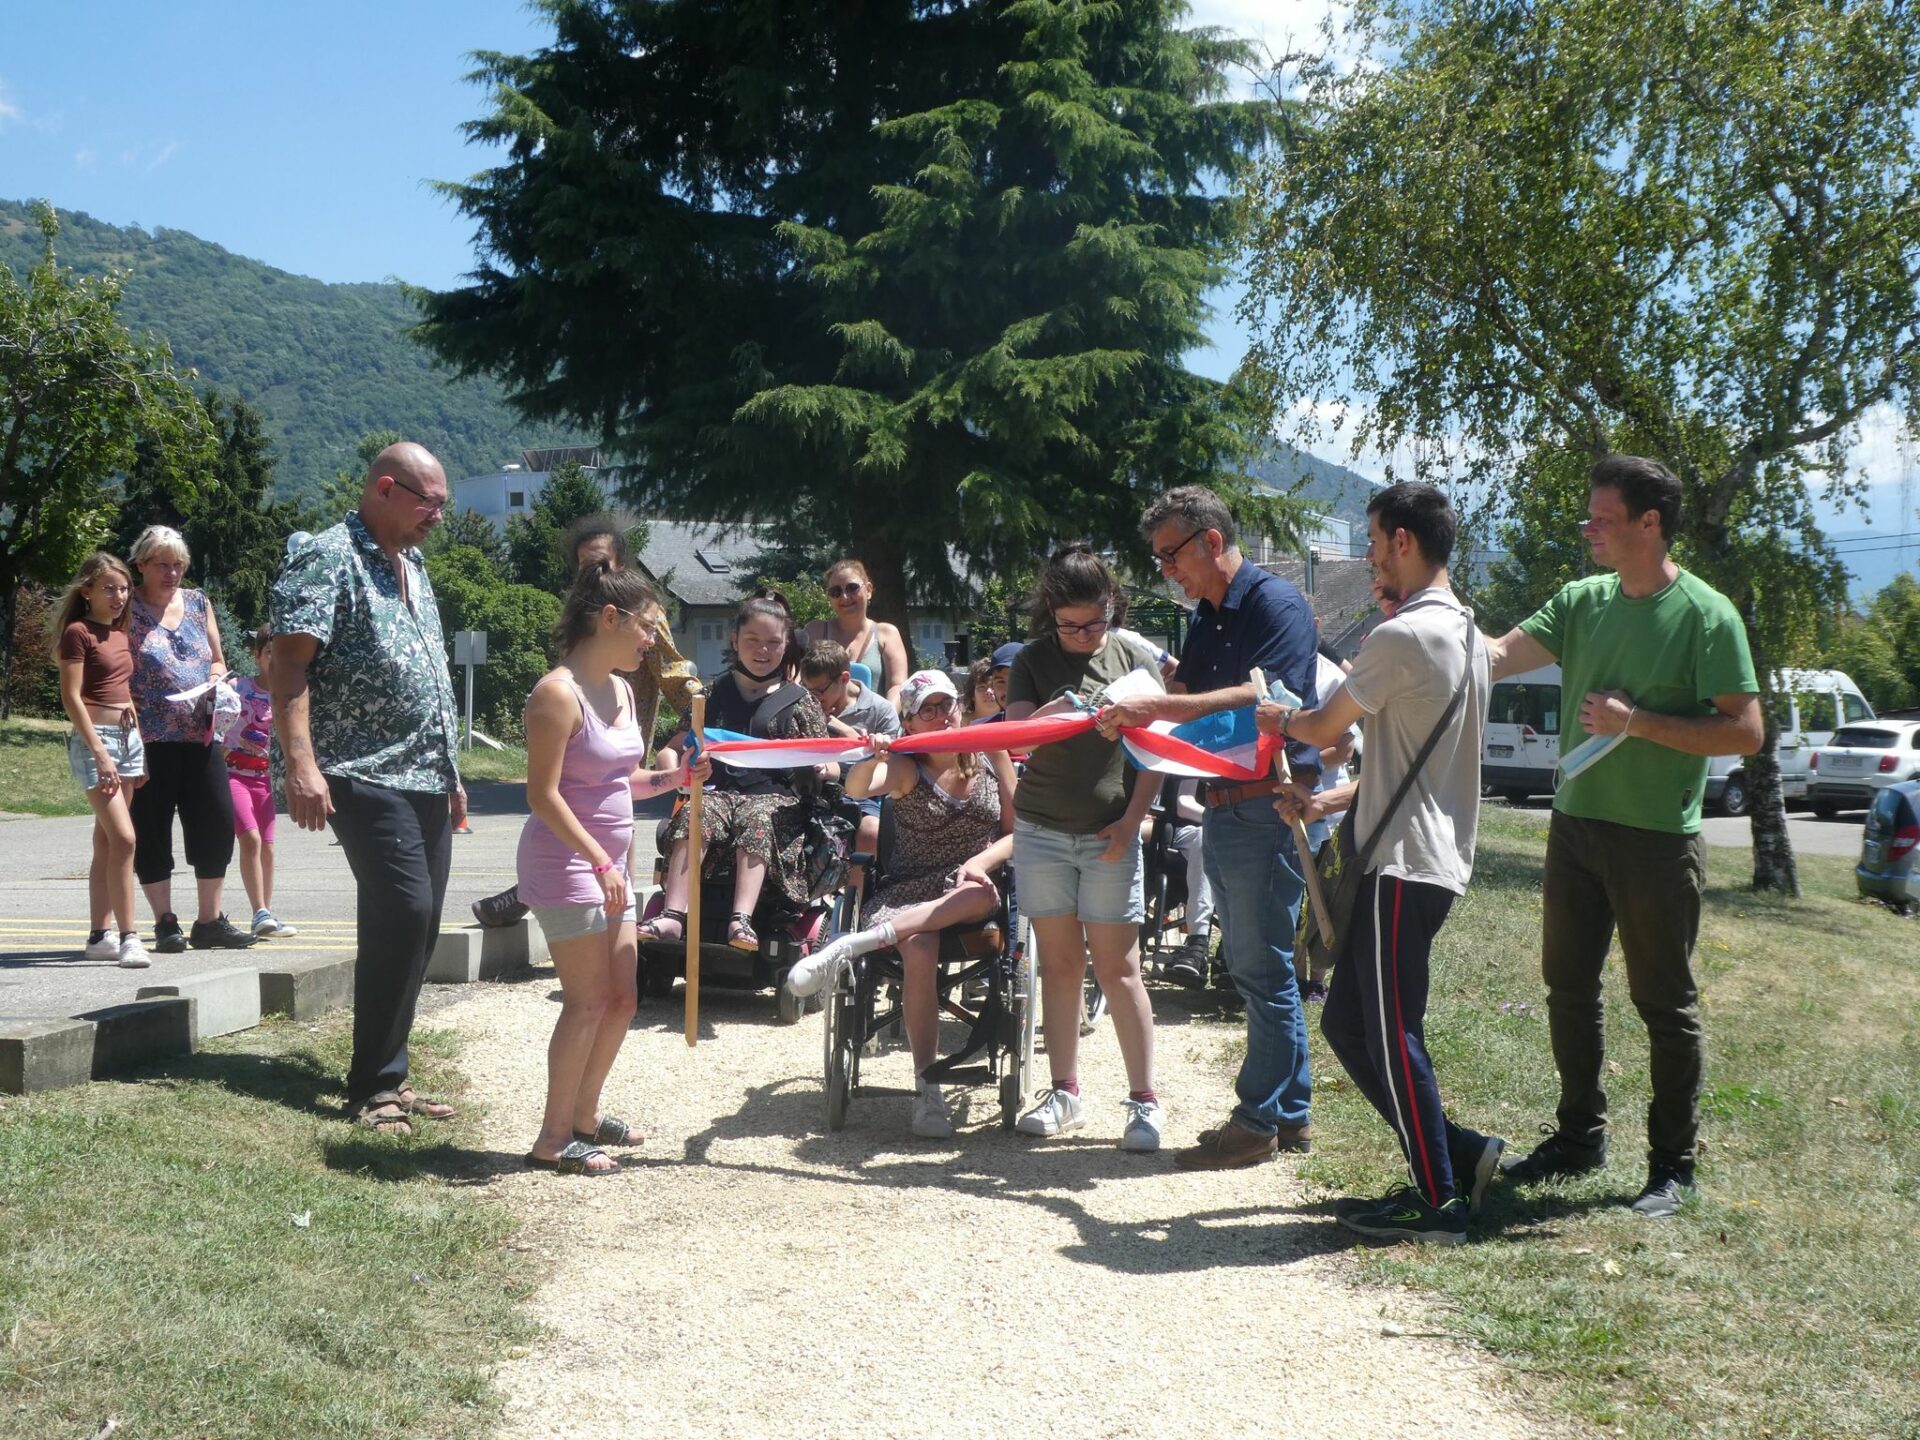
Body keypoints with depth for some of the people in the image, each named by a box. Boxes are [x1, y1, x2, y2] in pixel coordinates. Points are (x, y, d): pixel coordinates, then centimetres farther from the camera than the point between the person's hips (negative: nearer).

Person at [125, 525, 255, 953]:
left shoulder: (198, 604, 14)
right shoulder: (127, 609, -1)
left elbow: (217, 660, 22)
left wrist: (216, 681, -1)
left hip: (200, 733, 5)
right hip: (149, 738, -5)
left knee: (217, 822, 2)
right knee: (152, 829, 0)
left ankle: (209, 920, 12)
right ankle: (165, 922, 9)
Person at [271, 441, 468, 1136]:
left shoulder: (412, 566, 20)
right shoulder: (328, 560, -8)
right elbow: (290, 663, -16)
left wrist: (450, 772, 23)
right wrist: (301, 764, -26)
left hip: (426, 782, 9)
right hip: (367, 777, -9)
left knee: (415, 925, 8)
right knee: (403, 912, -16)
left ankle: (387, 1076, 16)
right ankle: (373, 1086, -7)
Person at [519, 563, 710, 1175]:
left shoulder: (622, 692, 12)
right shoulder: (558, 694, -16)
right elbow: (543, 794, -20)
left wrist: (673, 778, 2)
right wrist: (599, 862, -24)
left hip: (607, 862, 9)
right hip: (564, 863, -9)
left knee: (622, 997, 12)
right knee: (589, 1000, -6)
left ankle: (584, 1114, 27)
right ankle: (554, 1138, 3)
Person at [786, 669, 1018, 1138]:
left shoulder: (991, 757, 9)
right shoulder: (905, 768, 1)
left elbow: (1017, 832, 10)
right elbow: (856, 789, -20)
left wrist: (983, 861, -10)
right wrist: (870, 760, -43)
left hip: (971, 890, 2)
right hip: (909, 893, -2)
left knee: (981, 896, -37)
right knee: (919, 950, -36)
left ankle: (851, 944, -35)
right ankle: (927, 1090, -30)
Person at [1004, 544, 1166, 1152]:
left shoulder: (1134, 658, 2)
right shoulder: (1034, 661, 4)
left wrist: (1131, 820, -7)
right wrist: (1048, 715, -29)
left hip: (1110, 835, -2)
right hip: (1041, 831, 2)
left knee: (1118, 967, -3)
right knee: (1059, 963, 7)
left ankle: (1144, 1099, 2)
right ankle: (1065, 1092, 15)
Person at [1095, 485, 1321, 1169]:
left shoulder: (1276, 604, -11)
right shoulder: (1206, 619, 17)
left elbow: (1267, 697, -24)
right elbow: (1187, 701, 17)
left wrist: (1160, 708, -27)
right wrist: (1134, 716, -3)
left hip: (1269, 808, -9)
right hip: (1223, 807, 10)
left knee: (1261, 967, -5)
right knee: (1252, 965, 13)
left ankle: (1260, 1121, 3)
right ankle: (1290, 1113, 21)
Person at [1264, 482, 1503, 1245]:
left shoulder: (1403, 636, -16)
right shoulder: (1464, 633, 16)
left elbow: (1327, 728, -5)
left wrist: (1280, 718, 16)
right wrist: (1330, 800, 12)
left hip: (1405, 864, -10)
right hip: (1432, 858, 10)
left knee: (1392, 1036, -2)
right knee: (1346, 1023, 14)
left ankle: (1439, 1203, 6)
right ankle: (1456, 1155, 18)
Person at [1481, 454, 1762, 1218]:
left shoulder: (1705, 615, -12)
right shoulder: (1583, 601, 6)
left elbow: (1745, 731, -15)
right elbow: (1497, 655, -3)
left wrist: (1637, 722, -20)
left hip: (1659, 839, -6)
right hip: (1577, 824, 6)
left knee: (1666, 1004, 3)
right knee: (1568, 986, 14)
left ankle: (1673, 1163, 15)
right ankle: (1580, 1134, 30)